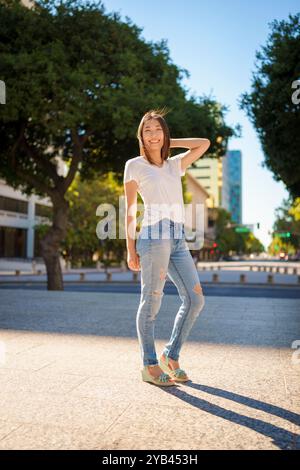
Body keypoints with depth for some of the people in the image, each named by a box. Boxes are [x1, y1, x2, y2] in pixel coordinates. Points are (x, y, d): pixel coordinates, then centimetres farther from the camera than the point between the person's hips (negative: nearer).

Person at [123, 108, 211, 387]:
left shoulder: (175, 165, 20)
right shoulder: (134, 165, 7)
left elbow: (204, 143, 23)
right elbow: (129, 210, 4)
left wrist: (168, 142, 20)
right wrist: (130, 249, -2)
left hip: (178, 240, 6)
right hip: (153, 237, -6)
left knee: (195, 299, 1)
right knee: (151, 302, -2)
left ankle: (171, 356, 16)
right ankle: (150, 366, 12)